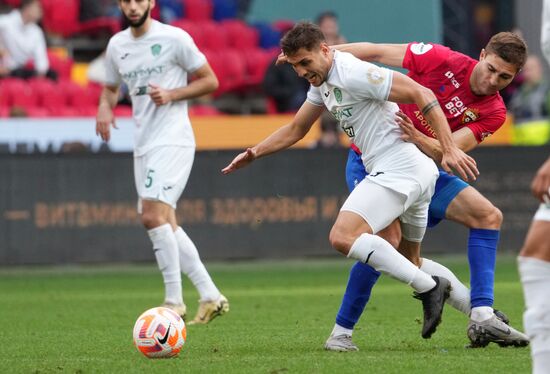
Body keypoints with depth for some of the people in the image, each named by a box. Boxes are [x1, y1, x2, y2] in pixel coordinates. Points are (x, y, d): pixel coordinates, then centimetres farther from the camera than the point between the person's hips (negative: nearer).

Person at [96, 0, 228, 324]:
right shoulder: (117, 45, 11)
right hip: (143, 144, 8)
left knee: (154, 216, -20)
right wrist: (105, 109, 3)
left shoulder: (175, 38, -7)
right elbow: (111, 87, 25)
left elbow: (210, 81, -1)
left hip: (173, 139, -8)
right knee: (166, 224, 8)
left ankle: (174, 302, -16)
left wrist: (171, 94, -15)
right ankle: (211, 297, 15)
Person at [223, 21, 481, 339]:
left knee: (343, 238, -22)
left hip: (398, 168, -11)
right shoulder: (323, 81, 16)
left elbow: (421, 94, -18)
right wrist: (254, 153, 18)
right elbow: (295, 130, 29)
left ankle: (428, 288, -21)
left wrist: (449, 148, -23)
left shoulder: (354, 73, -15)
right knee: (409, 259, 23)